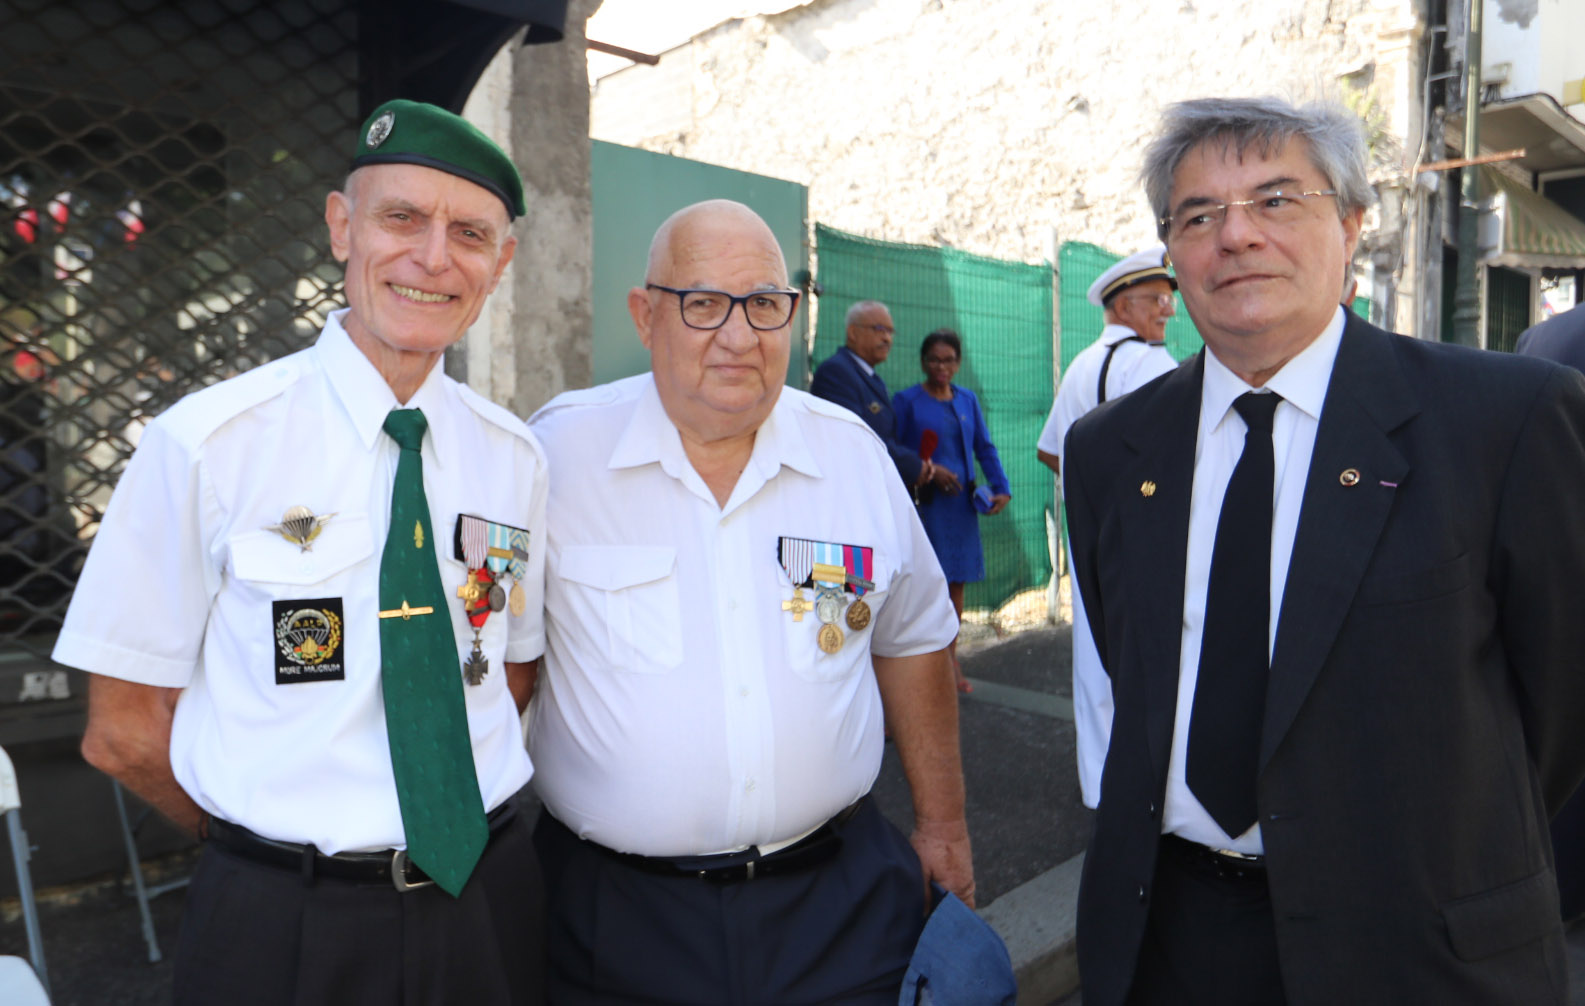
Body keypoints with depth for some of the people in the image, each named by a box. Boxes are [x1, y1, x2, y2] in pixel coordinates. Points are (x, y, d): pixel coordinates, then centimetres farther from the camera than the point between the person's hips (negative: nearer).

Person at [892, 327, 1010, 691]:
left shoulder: (967, 399, 12)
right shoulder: (907, 400, -1)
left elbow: (985, 447, 11)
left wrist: (1000, 488, -2)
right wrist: (926, 471, -16)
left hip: (961, 501, 4)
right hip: (925, 501, -4)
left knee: (957, 581, 8)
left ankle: (950, 657, 19)